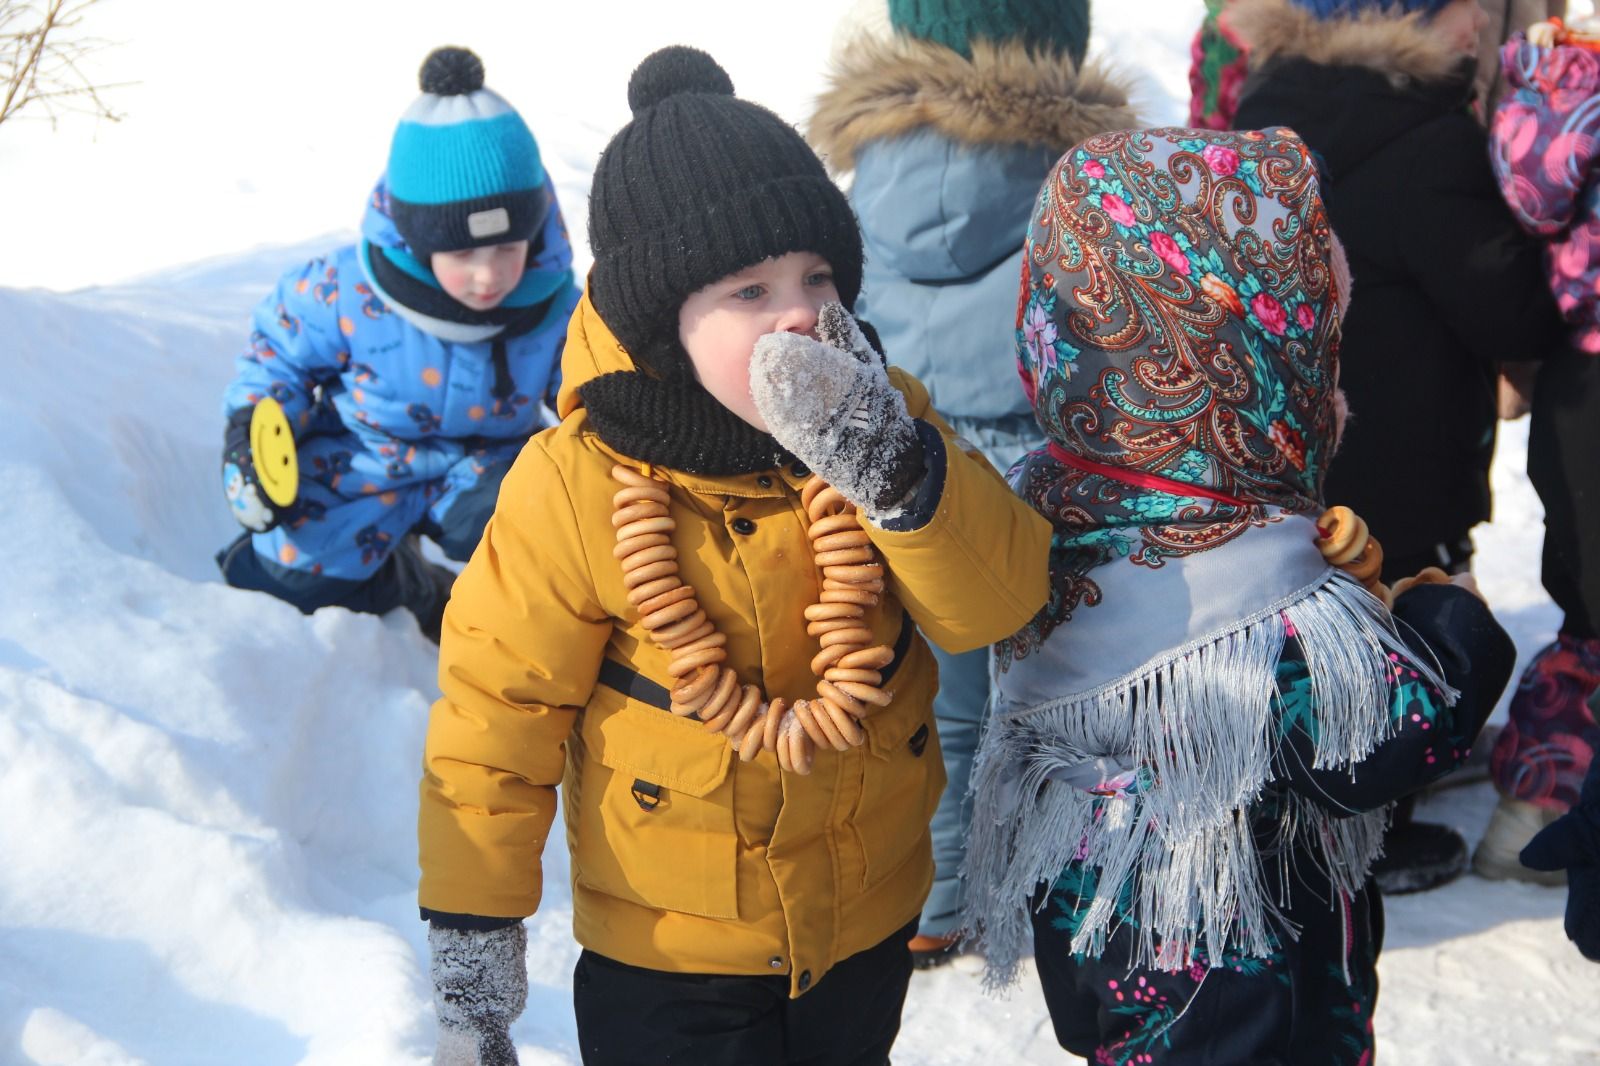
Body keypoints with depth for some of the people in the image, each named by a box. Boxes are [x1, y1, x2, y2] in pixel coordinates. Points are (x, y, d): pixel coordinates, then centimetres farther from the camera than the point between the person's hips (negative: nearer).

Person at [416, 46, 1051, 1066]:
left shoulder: (880, 419, -11)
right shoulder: (575, 490, -22)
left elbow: (999, 603, -18)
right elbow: (499, 705, -13)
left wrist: (894, 467, -34)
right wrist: (471, 919, -9)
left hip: (869, 921, 4)